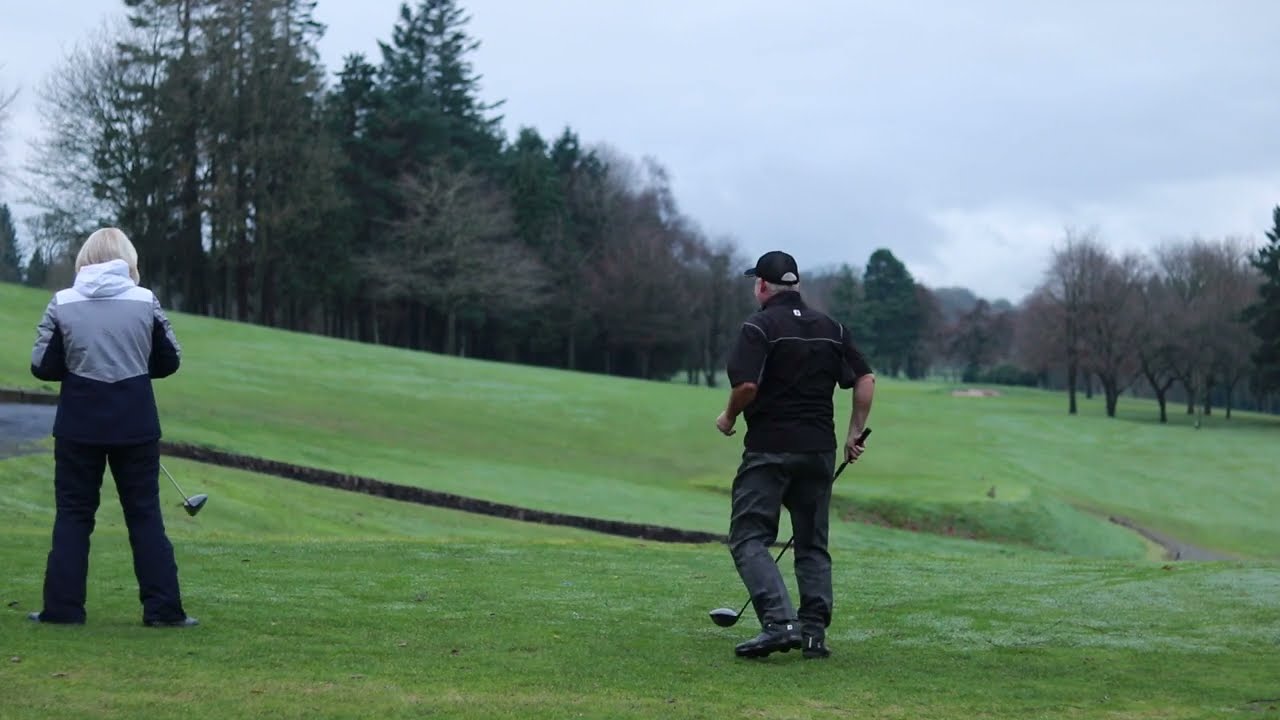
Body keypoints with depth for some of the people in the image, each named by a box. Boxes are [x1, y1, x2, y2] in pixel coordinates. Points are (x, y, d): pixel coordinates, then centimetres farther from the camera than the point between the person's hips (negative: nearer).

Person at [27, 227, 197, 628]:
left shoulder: (62, 304, -4)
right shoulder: (146, 301, -2)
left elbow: (42, 366, -1)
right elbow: (169, 362, 5)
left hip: (80, 424, 0)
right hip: (135, 423, 0)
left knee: (73, 514, 8)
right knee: (144, 514, 6)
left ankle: (63, 607, 6)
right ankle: (163, 608, 3)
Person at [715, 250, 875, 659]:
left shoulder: (760, 327, -7)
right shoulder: (831, 329, 12)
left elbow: (747, 385, -18)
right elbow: (866, 379, 7)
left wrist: (729, 417, 0)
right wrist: (855, 433, 13)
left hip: (769, 448, -6)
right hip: (819, 449, 6)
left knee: (749, 538, -4)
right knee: (812, 544, 13)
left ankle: (779, 622, -21)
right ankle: (814, 632, 5)